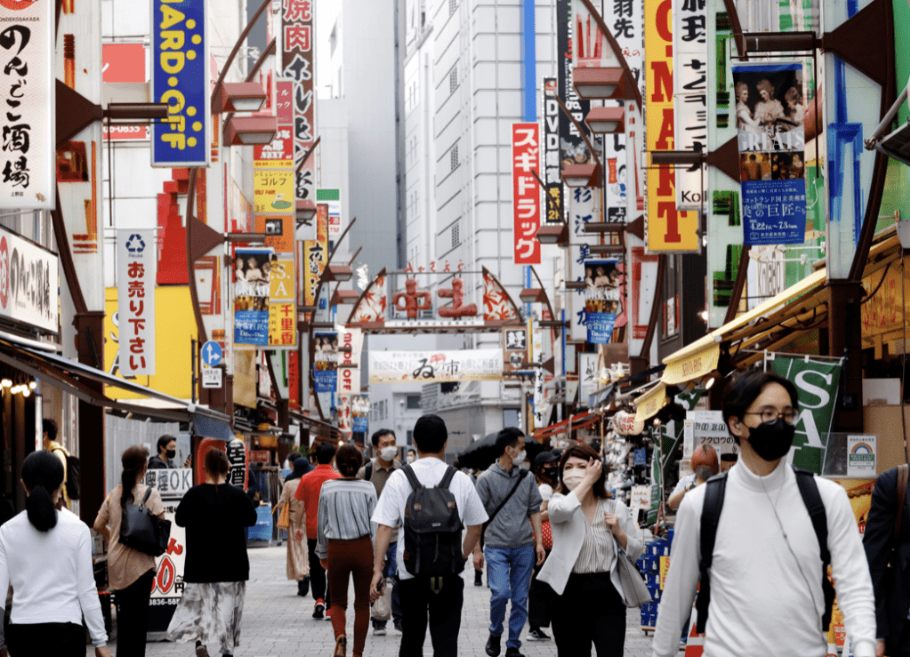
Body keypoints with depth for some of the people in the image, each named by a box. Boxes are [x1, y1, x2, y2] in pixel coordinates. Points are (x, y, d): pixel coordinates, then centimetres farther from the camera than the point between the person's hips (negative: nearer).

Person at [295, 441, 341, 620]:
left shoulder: (306, 479, -2)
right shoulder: (338, 478, -6)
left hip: (313, 530, 1)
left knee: (316, 570, 12)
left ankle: (319, 600, -7)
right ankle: (331, 606, 8)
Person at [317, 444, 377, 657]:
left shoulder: (327, 488, -5)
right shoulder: (367, 489, -7)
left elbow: (322, 524, 3)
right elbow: (374, 524, -4)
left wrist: (322, 554, 16)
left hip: (336, 550, 0)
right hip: (363, 548, 0)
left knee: (338, 601, 13)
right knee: (362, 603, 12)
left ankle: (340, 637, -16)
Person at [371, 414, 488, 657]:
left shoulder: (399, 478, -2)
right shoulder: (460, 480, 1)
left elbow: (385, 527, -5)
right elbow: (475, 528, 9)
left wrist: (377, 569, -2)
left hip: (410, 571, 1)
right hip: (450, 573, 0)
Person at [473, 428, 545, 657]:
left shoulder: (527, 478, 9)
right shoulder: (487, 479, -3)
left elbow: (534, 511, 13)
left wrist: (539, 542, 4)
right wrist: (477, 550, -6)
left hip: (524, 547, 4)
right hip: (497, 547, -4)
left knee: (520, 599, 5)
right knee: (500, 593, -17)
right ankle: (495, 633, 9)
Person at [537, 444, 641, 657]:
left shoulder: (616, 508, 8)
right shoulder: (560, 501, 4)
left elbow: (636, 552, 14)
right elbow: (562, 509, -23)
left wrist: (618, 532, -5)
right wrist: (588, 480, -13)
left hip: (608, 594, 0)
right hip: (570, 595, 0)